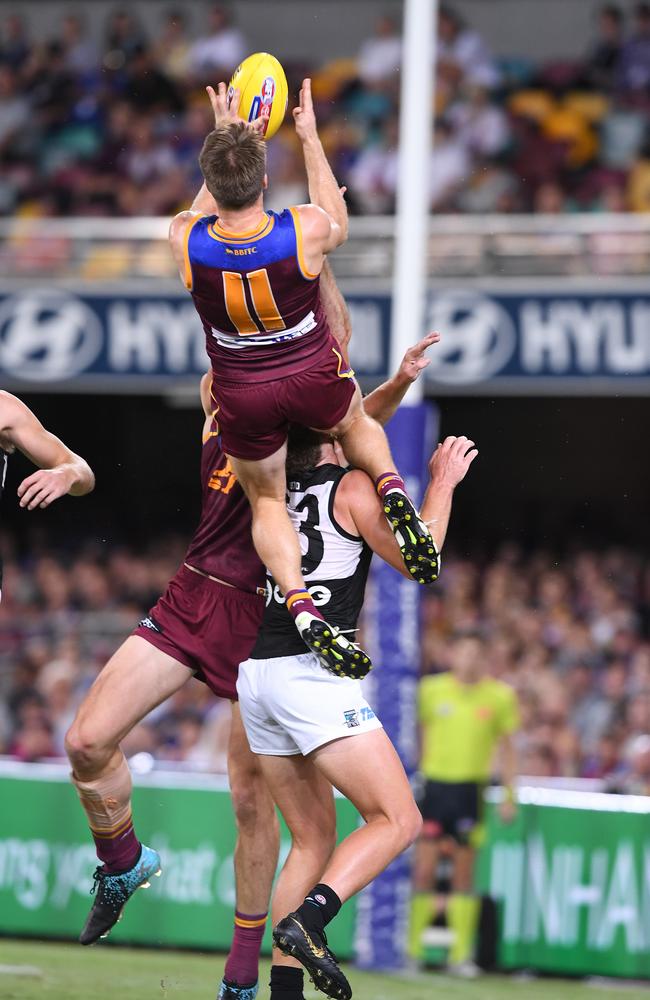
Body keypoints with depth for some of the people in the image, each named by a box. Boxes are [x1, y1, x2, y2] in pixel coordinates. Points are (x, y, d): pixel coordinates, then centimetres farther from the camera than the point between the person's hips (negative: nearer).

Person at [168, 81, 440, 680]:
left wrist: (227, 139, 14)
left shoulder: (185, 240, -24)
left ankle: (300, 605, -2)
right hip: (314, 377, 0)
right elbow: (339, 222, 2)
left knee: (266, 501, 23)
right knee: (357, 424, 35)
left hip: (244, 397, 0)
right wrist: (310, 138, 10)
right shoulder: (307, 230, -27)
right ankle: (392, 491, 3)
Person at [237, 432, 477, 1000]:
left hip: (257, 674, 7)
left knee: (314, 839, 15)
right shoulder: (352, 487, -1)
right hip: (314, 673, -7)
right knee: (398, 821, -5)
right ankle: (307, 921, -26)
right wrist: (442, 484, 13)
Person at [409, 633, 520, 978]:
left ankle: (461, 954, 7)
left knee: (464, 875, 2)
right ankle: (411, 947, 4)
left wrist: (509, 796, 4)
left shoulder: (499, 696, 3)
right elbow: (418, 736, 12)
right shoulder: (431, 690, 3)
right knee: (424, 869, -5)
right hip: (434, 782, 0)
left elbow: (507, 748, 9)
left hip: (470, 789, 0)